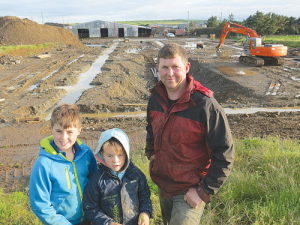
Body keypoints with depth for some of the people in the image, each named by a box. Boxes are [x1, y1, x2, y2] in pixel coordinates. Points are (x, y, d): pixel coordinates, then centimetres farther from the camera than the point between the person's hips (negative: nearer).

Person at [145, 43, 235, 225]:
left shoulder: (205, 105, -23)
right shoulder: (155, 99, -4)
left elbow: (225, 154, -19)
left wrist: (204, 192, -19)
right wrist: (151, 153, 5)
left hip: (189, 193, -6)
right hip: (162, 185, 7)